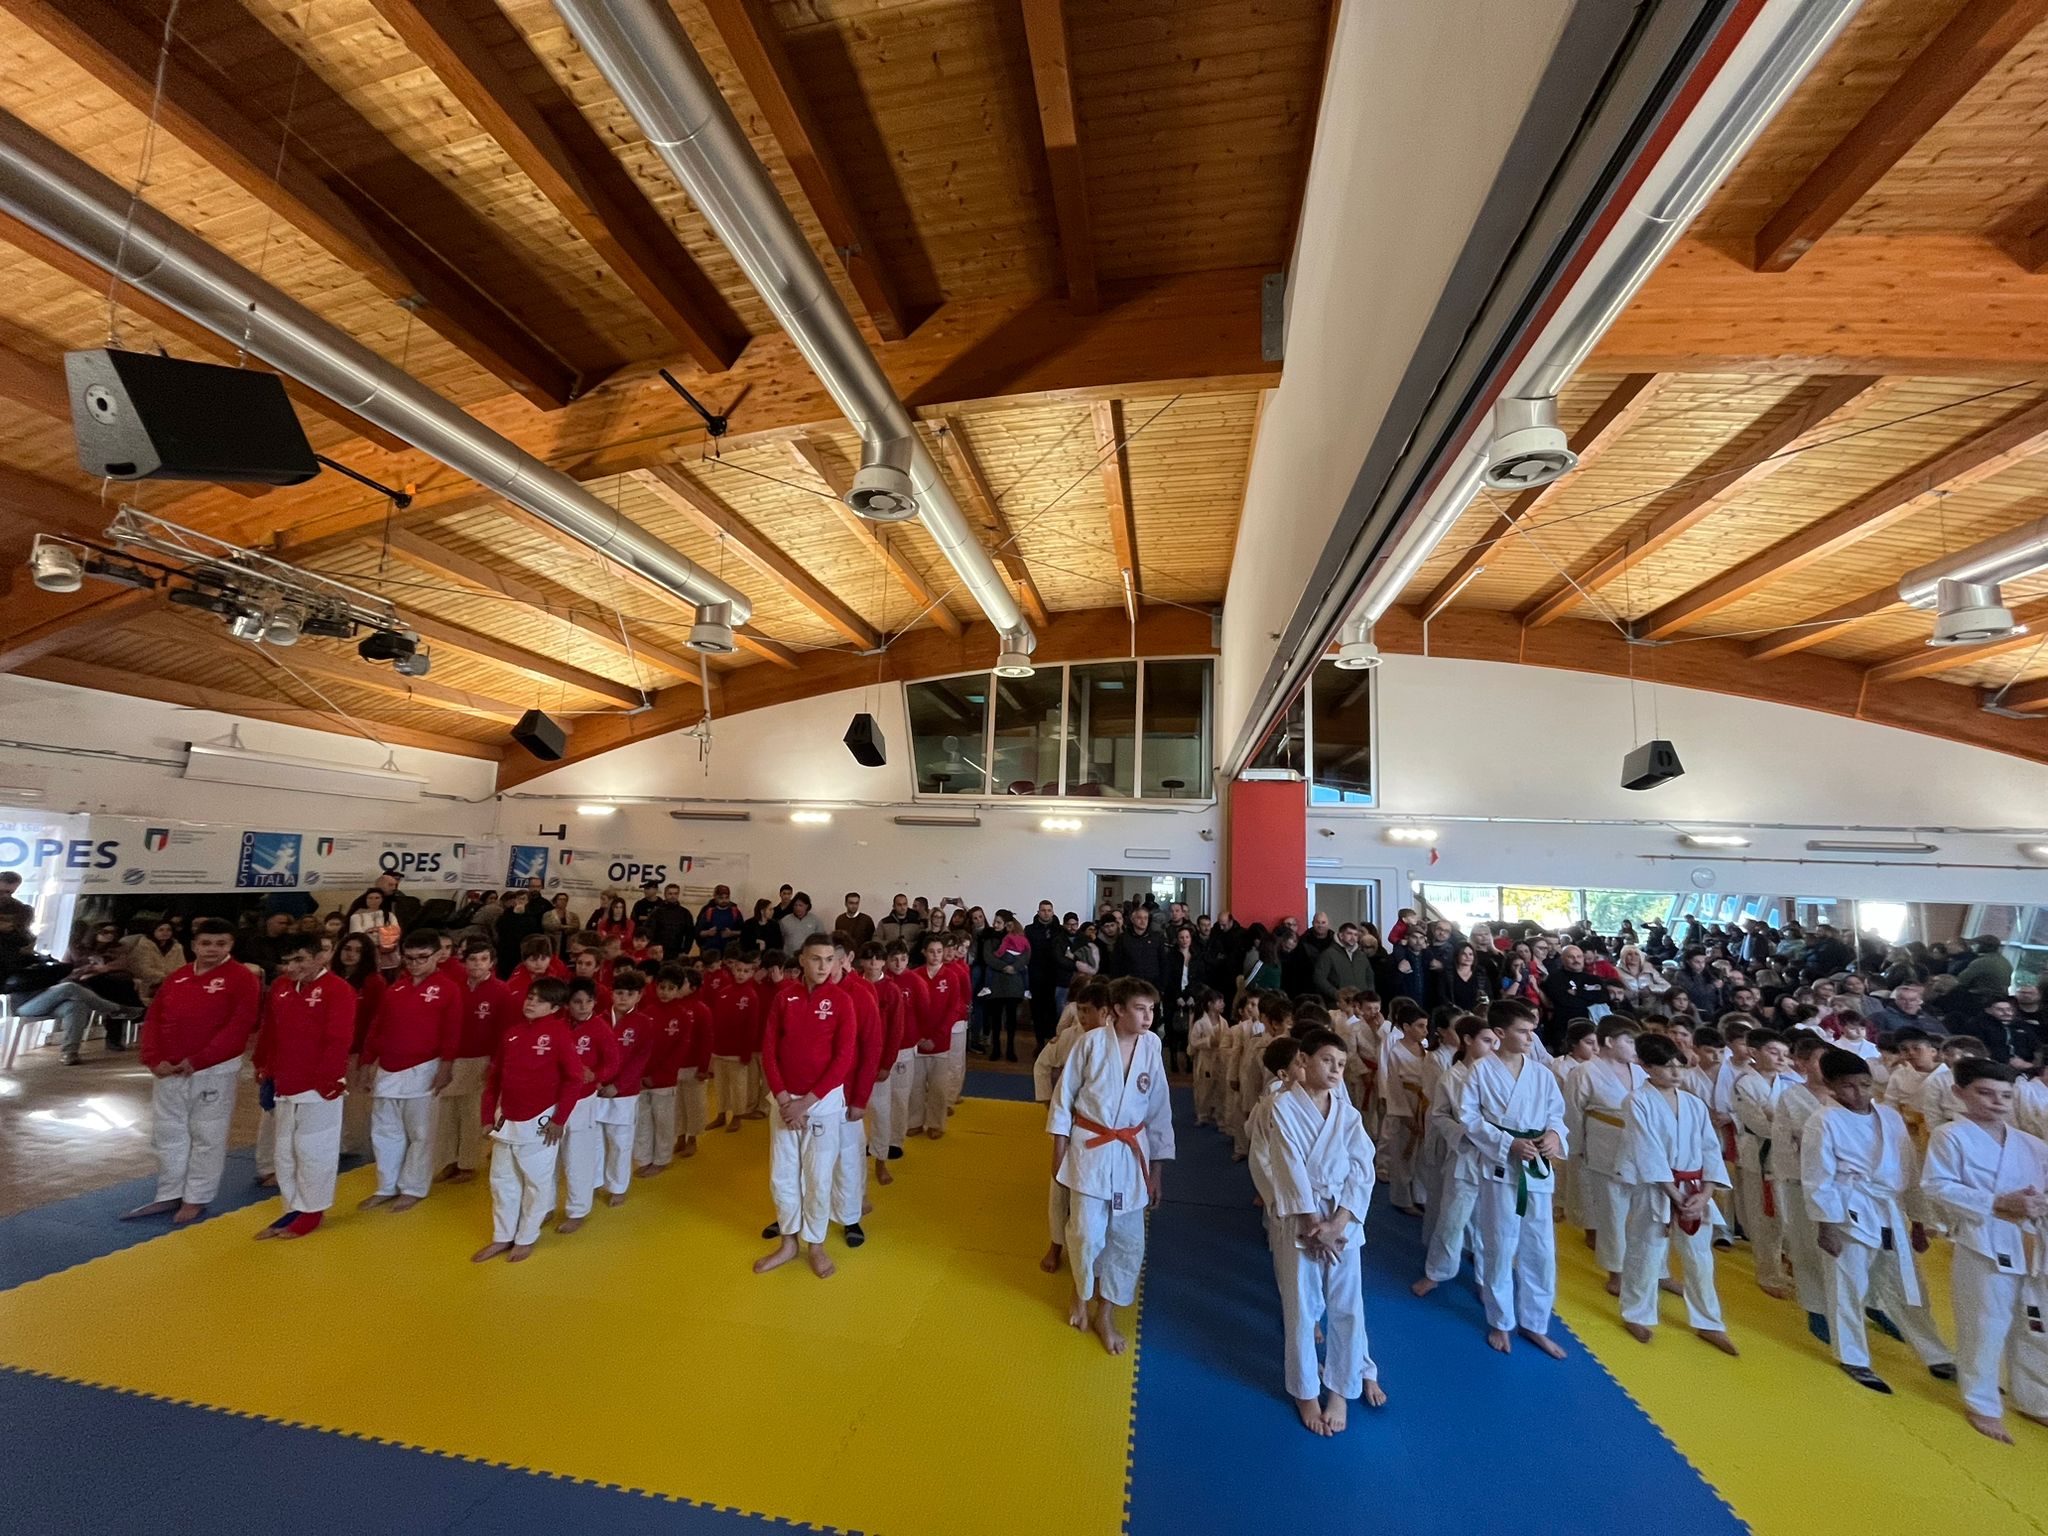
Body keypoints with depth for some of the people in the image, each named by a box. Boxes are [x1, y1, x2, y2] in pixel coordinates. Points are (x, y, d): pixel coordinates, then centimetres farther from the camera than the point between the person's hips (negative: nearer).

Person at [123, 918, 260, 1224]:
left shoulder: (242, 978, -11)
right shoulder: (176, 978, 8)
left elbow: (239, 1027, -17)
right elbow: (153, 1018, 9)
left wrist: (198, 1061, -18)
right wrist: (155, 1059, -5)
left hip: (215, 1071, -6)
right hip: (169, 1071, 6)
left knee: (207, 1137, 4)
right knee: (167, 1133, 16)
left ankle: (196, 1199, 18)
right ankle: (169, 1196, 31)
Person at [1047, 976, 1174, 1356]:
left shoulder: (1151, 1046, -9)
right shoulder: (1092, 1042, -17)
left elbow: (1159, 1110, 2)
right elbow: (1065, 1096, -6)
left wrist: (1156, 1168, 6)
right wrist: (1059, 1151, -3)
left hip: (1131, 1152, 3)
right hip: (1090, 1148, -3)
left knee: (1128, 1240, 9)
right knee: (1087, 1234, 5)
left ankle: (1105, 1314, 31)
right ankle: (1082, 1296, 36)